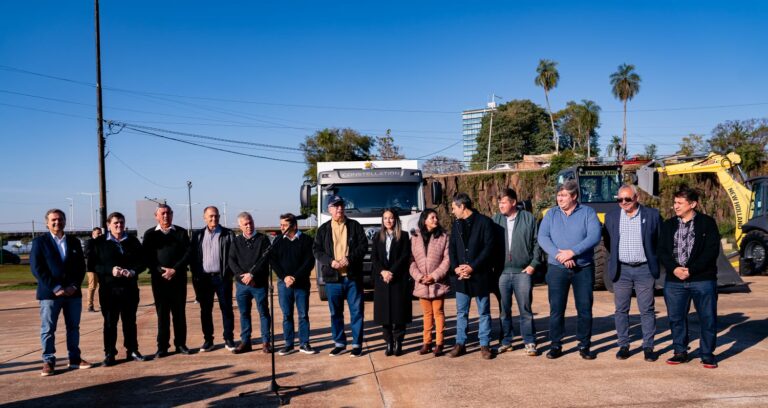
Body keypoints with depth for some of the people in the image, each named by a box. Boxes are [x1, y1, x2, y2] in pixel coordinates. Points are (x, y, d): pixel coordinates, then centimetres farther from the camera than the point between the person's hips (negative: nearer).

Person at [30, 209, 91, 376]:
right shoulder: (40, 242, 1)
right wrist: (55, 288, -14)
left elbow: (81, 266, 9)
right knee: (48, 329, 0)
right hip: (49, 293, -3)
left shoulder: (74, 242, 12)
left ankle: (74, 359, 17)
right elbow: (36, 268, -7)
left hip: (73, 292, 4)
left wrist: (74, 286, -7)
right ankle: (48, 362, 8)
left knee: (74, 327, 9)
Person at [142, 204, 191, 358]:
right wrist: (160, 271, -14)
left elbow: (188, 253, -1)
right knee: (162, 313, 2)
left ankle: (180, 344, 13)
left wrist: (174, 270, -12)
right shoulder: (150, 234, 7)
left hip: (178, 278, 1)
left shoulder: (181, 232, 8)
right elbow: (147, 257, 0)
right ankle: (162, 347, 8)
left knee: (179, 312, 5)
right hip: (159, 279, 0)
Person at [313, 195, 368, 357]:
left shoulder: (355, 225, 4)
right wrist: (330, 261, -13)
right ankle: (339, 343, 22)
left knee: (356, 311, 2)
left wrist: (349, 258, -16)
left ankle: (357, 344, 10)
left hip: (353, 276, -1)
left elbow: (363, 245, -2)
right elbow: (316, 250, 3)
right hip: (332, 277, 2)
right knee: (335, 312, 10)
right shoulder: (323, 229, 8)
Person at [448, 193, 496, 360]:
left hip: (480, 275, -5)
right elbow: (452, 248, 8)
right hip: (460, 276, 5)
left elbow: (488, 248, -12)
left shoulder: (484, 222, -7)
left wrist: (472, 267, -17)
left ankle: (485, 345, 15)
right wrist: (456, 268, -9)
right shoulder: (456, 224, 11)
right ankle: (460, 344, 18)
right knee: (461, 312, 10)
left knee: (484, 312, 6)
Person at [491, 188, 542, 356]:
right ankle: (506, 341, 20)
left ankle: (530, 342, 12)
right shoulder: (496, 219, 5)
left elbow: (536, 243, 2)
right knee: (504, 309, 9)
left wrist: (534, 264, -4)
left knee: (525, 309, 3)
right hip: (502, 272, 2)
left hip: (523, 272, -2)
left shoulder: (528, 218, 0)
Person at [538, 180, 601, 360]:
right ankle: (555, 345, 14)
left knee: (585, 308, 4)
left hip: (583, 269, -1)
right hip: (557, 269, 1)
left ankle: (584, 345, 17)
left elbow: (594, 236, -13)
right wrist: (559, 255, -19)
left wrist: (572, 252, -21)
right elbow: (542, 237, -5)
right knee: (556, 308, 3)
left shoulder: (588, 213, 0)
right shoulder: (551, 214, 5)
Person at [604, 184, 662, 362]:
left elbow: (660, 240, 5)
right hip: (621, 270, 2)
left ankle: (648, 347, 11)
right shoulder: (611, 216, 6)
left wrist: (653, 260, 3)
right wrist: (615, 258, 8)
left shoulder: (652, 215, 0)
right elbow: (608, 242, 16)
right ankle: (623, 346, 15)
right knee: (621, 309, 5)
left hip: (644, 269, -2)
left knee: (647, 310, 2)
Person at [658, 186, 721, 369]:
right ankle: (680, 352, 21)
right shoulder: (668, 225, 11)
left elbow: (712, 251, -8)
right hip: (674, 280, 4)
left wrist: (690, 270, -14)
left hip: (702, 280, -3)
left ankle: (707, 354, 15)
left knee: (707, 318, 2)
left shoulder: (707, 223, -1)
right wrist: (674, 269, -11)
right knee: (676, 318, 8)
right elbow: (662, 251, 6)